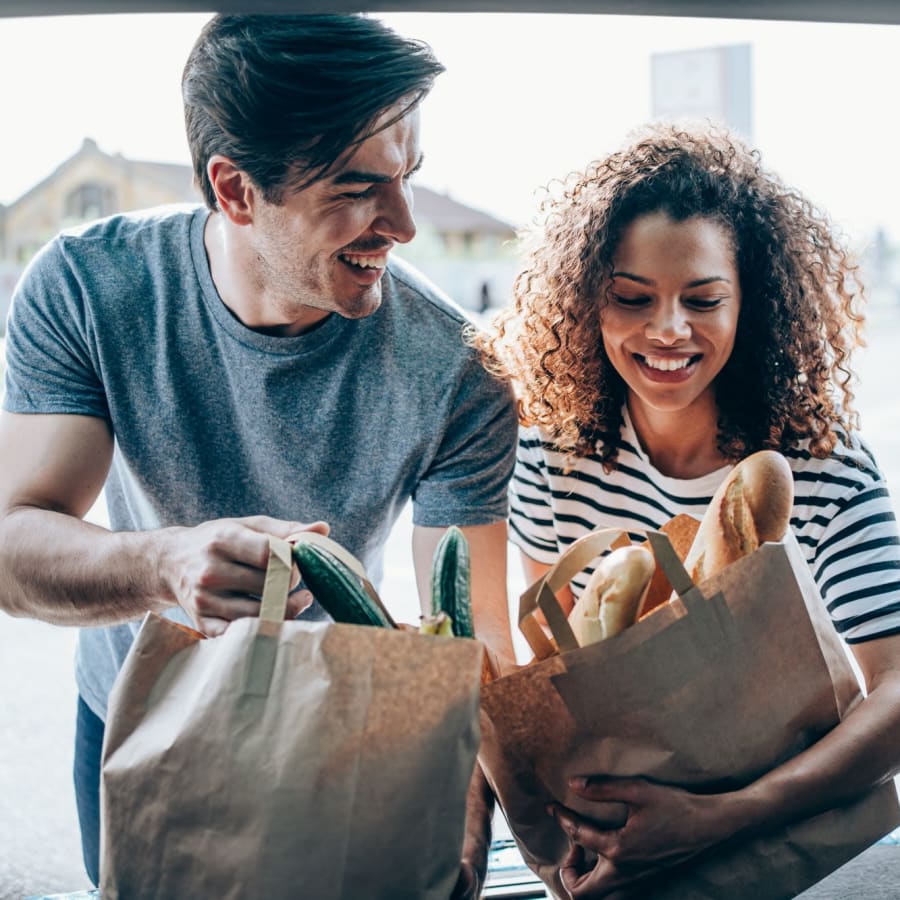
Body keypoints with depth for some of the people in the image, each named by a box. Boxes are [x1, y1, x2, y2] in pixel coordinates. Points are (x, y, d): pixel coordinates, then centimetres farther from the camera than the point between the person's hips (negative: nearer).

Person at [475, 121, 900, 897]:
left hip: (785, 804, -2)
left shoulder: (826, 469, -16)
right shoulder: (557, 446, -7)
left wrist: (717, 819, -33)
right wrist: (571, 789, -14)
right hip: (611, 798, 3)